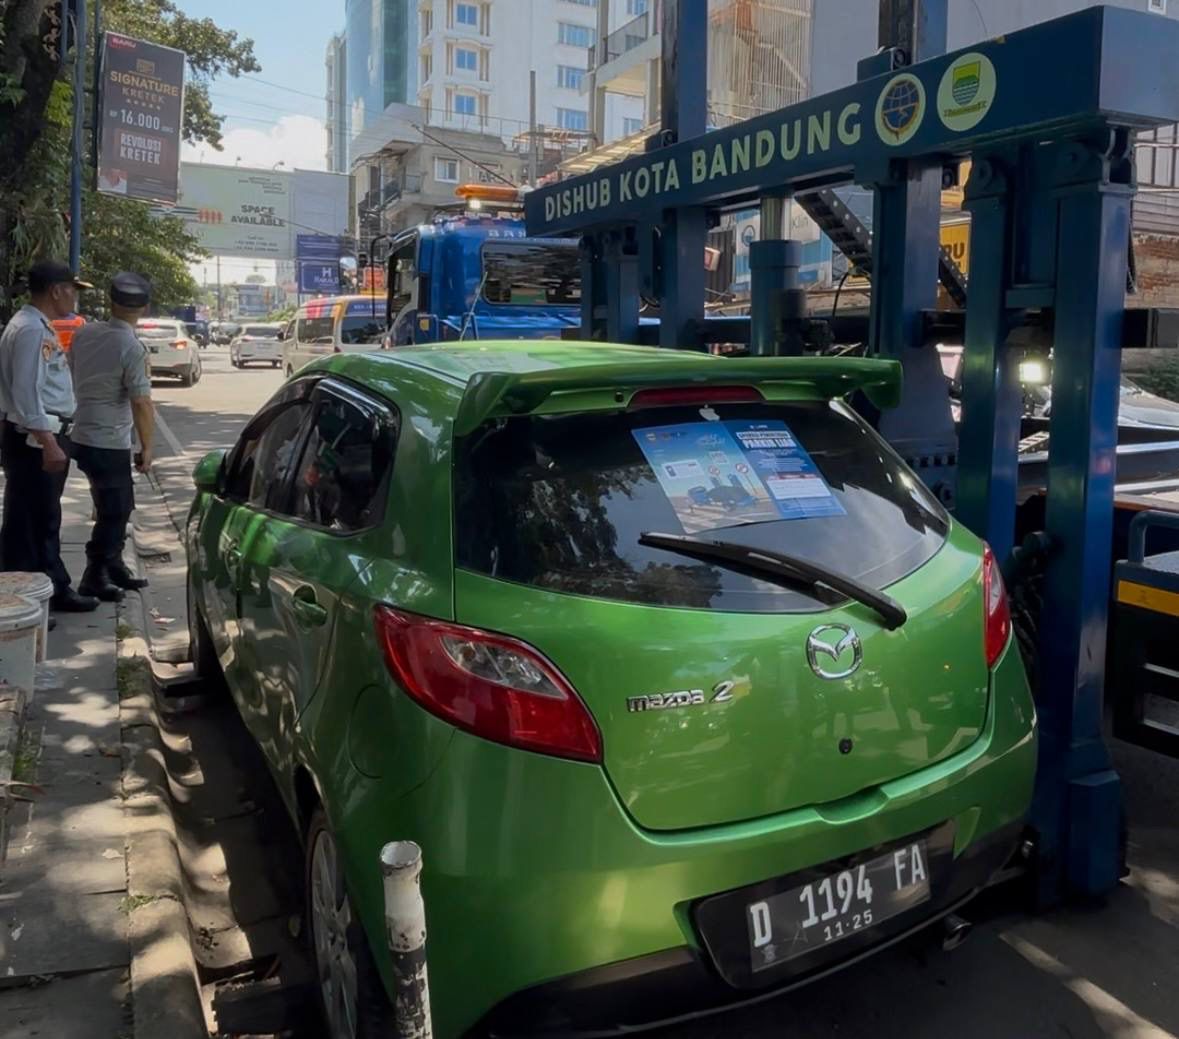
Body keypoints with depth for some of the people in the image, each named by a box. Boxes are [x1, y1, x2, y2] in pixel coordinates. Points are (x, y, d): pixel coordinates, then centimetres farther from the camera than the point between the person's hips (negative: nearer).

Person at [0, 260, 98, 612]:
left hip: (45, 436, 10)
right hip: (33, 440, -10)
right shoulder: (30, 330, -17)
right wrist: (48, 442, -26)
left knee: (45, 520, 17)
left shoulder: (41, 327, 14)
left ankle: (54, 589, 27)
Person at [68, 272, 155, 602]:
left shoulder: (83, 333, 3)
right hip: (109, 443, -8)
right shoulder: (132, 349, -18)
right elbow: (141, 403, -19)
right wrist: (146, 448, -10)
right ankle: (94, 578, 7)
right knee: (113, 511, 3)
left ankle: (115, 568, 28)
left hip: (81, 436, 8)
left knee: (117, 507, 19)